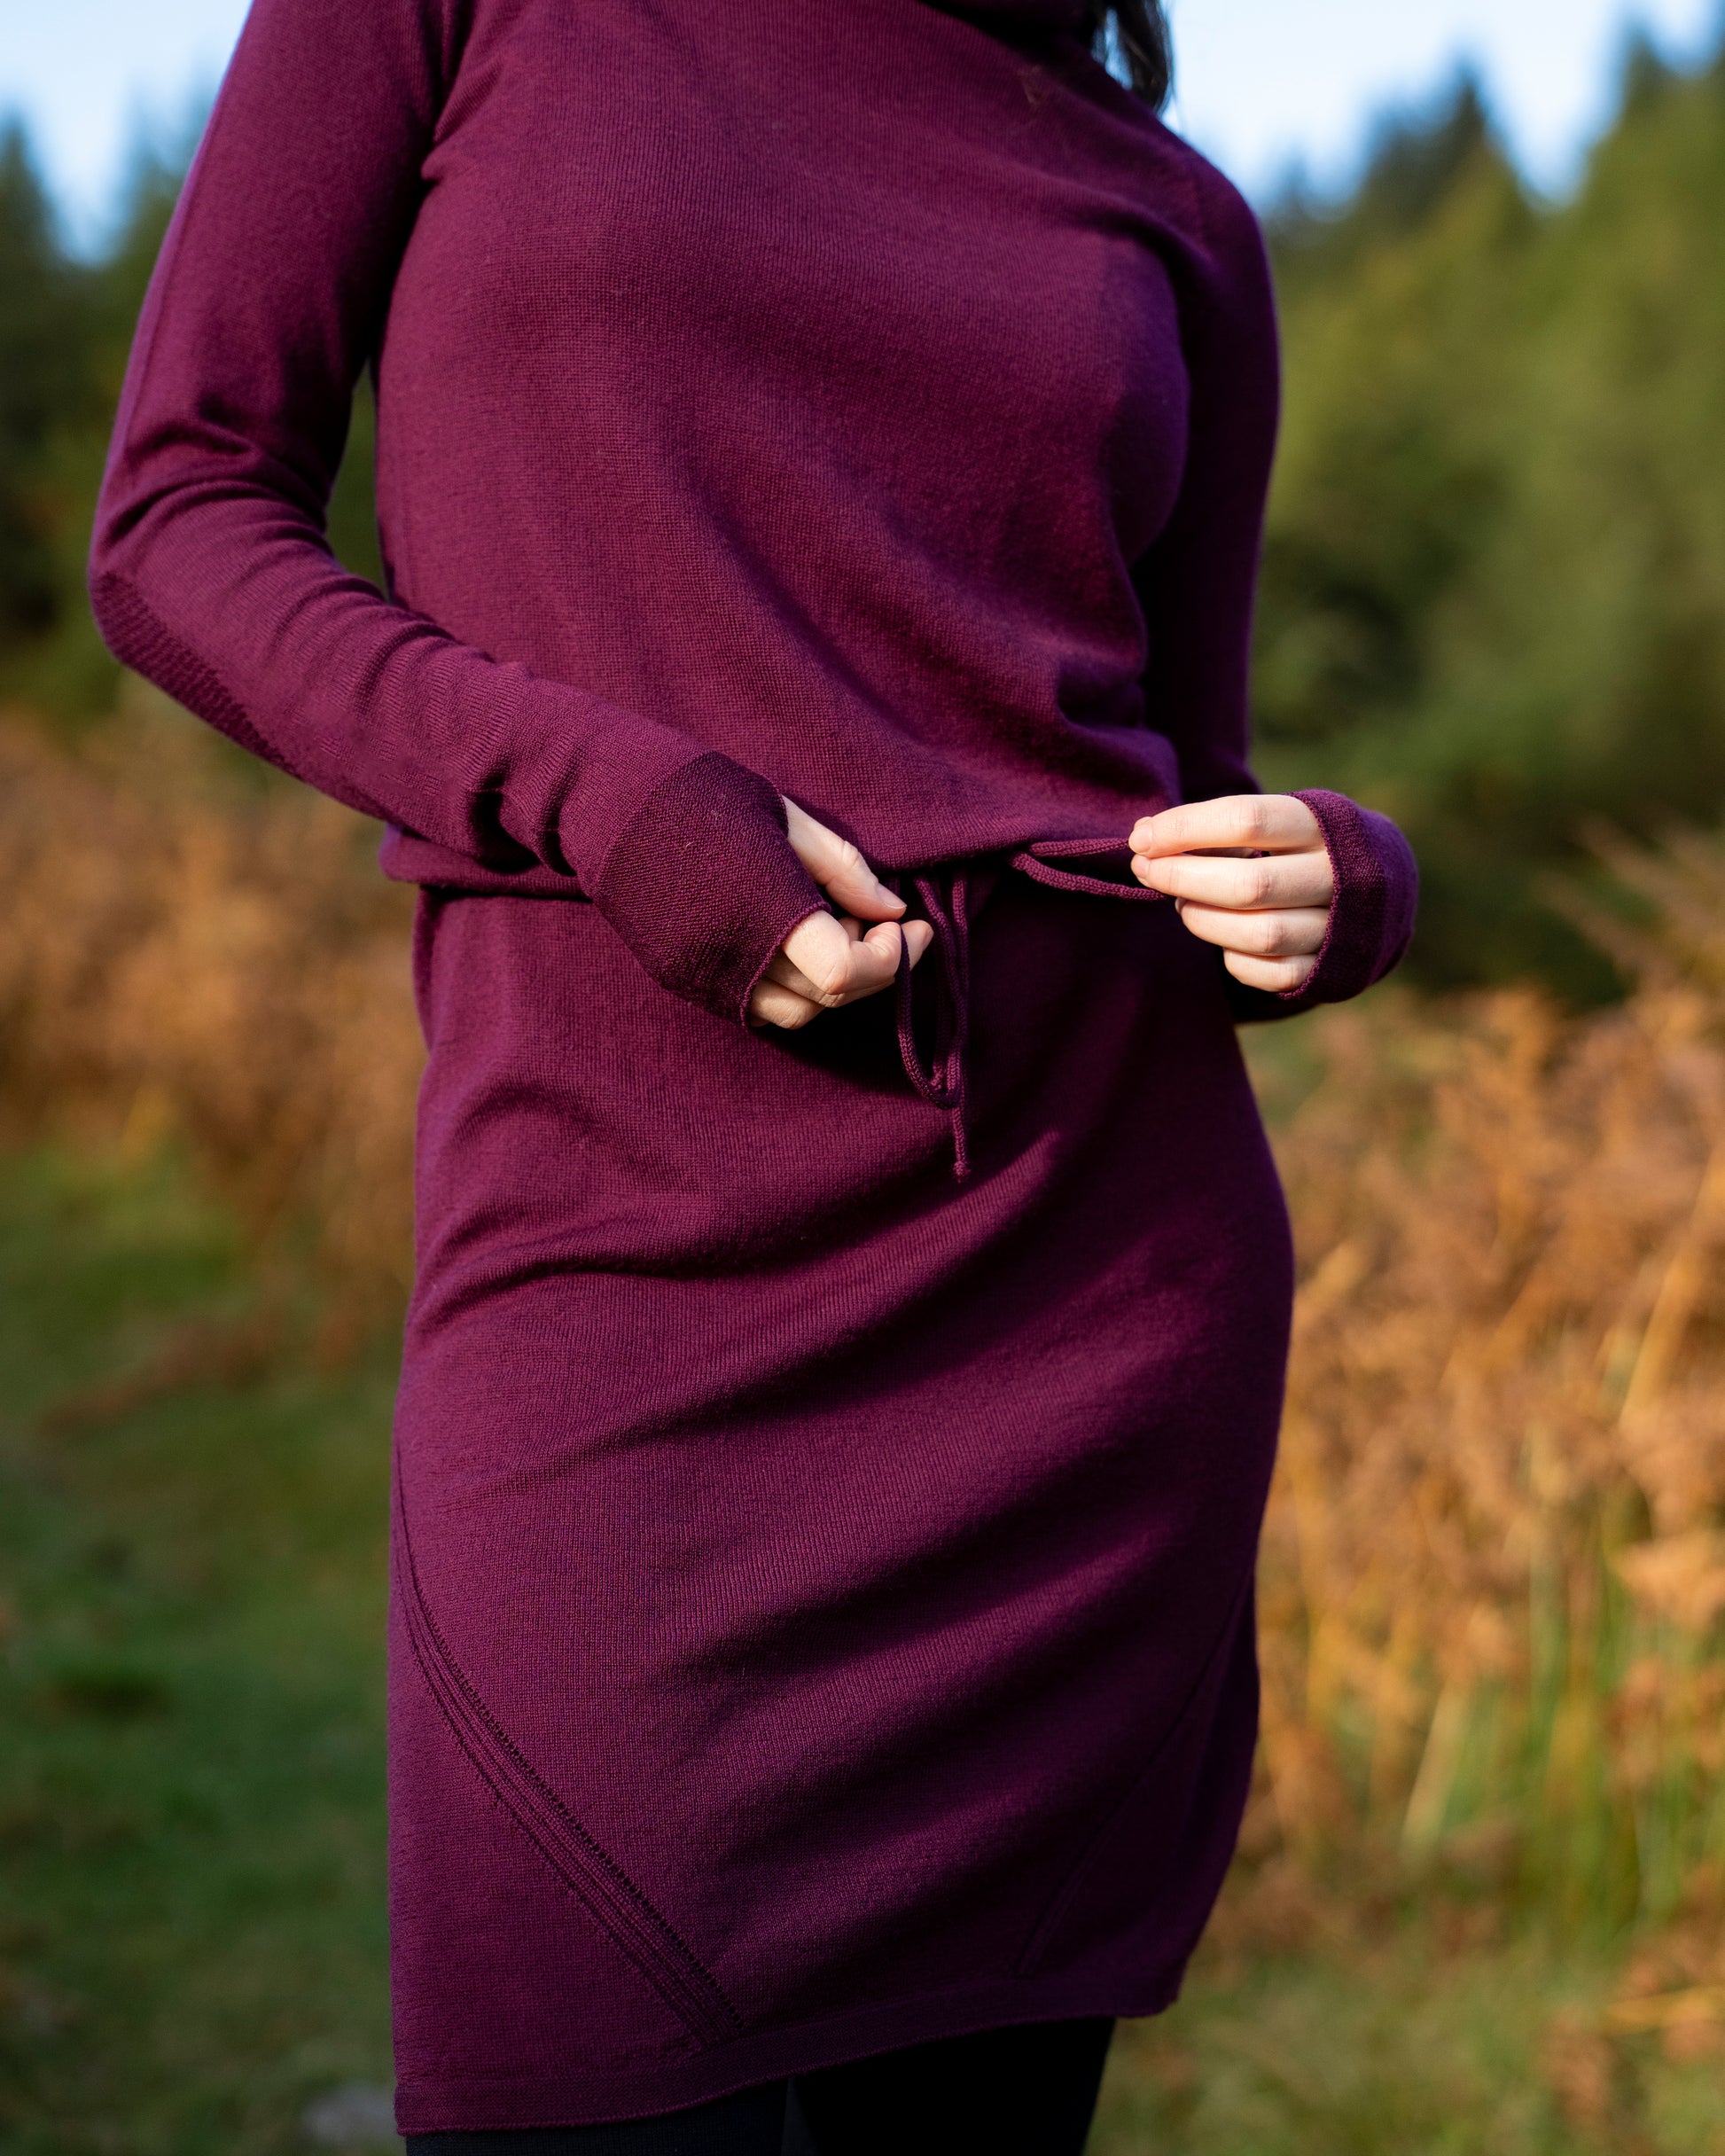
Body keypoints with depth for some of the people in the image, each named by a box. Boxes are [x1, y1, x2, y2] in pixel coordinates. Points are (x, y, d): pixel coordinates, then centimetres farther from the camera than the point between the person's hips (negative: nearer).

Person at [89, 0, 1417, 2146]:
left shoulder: (1172, 219, 13)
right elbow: (179, 526, 2)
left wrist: (1340, 885, -6)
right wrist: (600, 794, -14)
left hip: (1094, 1277, 3)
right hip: (629, 1290, -2)